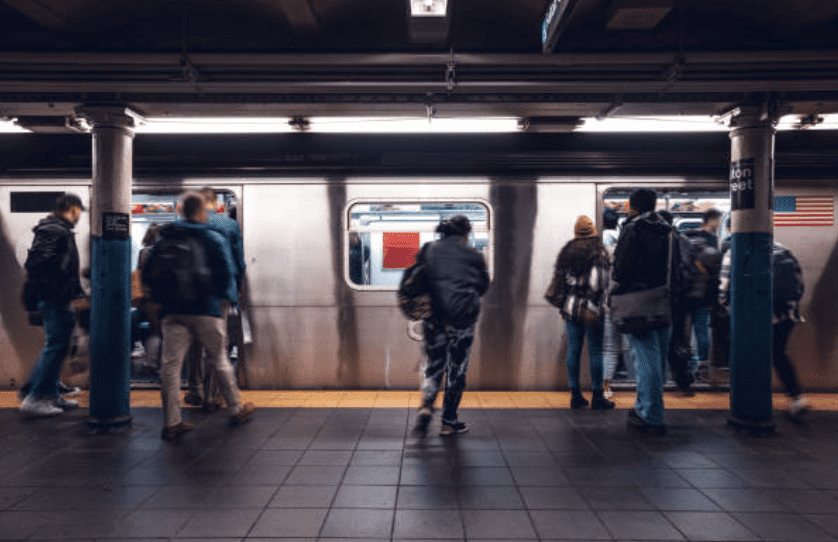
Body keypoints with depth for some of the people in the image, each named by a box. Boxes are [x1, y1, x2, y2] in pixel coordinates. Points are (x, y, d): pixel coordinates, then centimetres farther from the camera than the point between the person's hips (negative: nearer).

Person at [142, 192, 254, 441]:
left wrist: (165, 295, 16)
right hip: (205, 309, -3)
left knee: (170, 364, 3)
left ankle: (172, 423, 4)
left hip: (173, 311, 3)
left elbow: (147, 274, 8)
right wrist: (221, 294, 7)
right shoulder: (212, 238, -2)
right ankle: (236, 409, 22)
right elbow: (226, 271, -9)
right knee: (219, 360, 10)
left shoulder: (165, 239, 9)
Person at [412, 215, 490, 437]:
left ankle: (426, 406, -8)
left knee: (434, 364, 16)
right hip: (462, 316, -2)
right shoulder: (473, 255, 1)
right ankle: (449, 422, 14)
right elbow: (483, 285, 9)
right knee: (456, 368, 8)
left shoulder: (428, 250, 6)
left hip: (433, 316, 2)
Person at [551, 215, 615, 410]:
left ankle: (575, 394, 13)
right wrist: (596, 308, -14)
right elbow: (598, 282, -15)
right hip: (590, 309, -5)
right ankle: (597, 397, 7)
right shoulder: (598, 251, -7)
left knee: (573, 350, 8)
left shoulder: (567, 251, 10)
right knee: (595, 351, 1)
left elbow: (559, 278, 11)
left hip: (571, 308, 5)